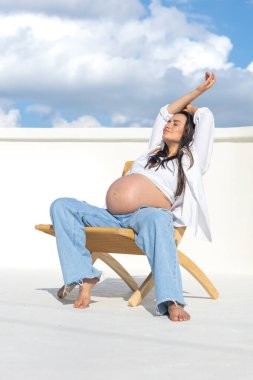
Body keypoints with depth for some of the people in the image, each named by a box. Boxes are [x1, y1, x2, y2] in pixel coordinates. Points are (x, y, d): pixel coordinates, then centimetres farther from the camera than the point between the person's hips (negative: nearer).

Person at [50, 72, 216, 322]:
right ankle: (84, 276, -21)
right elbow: (164, 112, 38)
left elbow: (206, 117, 13)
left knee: (157, 218, -43)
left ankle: (171, 301, -51)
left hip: (143, 215, -6)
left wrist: (189, 109, 35)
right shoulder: (154, 152, 30)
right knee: (61, 206, -11)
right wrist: (196, 91, 42)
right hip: (110, 217, 7)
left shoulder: (190, 158, 15)